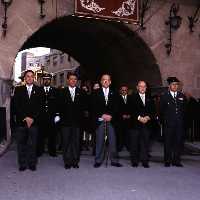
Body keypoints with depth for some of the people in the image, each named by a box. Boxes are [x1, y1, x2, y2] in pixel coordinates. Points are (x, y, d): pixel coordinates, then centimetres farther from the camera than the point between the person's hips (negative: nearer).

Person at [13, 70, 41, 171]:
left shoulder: (38, 90, 8)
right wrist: (25, 118, -8)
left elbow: (40, 106, 2)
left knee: (33, 144, 1)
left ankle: (32, 164, 10)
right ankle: (22, 164, 12)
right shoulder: (18, 90, 9)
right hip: (21, 121, 1)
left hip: (34, 121, -1)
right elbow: (16, 106, 2)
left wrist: (32, 118, -8)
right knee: (21, 144, 4)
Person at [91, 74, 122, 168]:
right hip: (100, 120, -1)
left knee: (112, 141, 0)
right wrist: (102, 115, -11)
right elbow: (94, 107, 0)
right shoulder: (96, 93, 8)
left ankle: (114, 160, 7)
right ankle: (98, 161, 8)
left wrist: (110, 115, -10)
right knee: (100, 141, 1)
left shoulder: (113, 93, 11)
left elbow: (115, 107, 6)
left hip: (111, 120, 1)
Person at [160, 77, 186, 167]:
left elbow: (184, 110, 12)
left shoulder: (182, 96, 11)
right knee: (168, 143, 3)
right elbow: (161, 111, 4)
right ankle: (167, 161, 12)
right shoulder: (164, 96, 3)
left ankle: (176, 160, 13)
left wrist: (183, 120, 4)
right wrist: (163, 121, -1)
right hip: (168, 124, -2)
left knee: (178, 142, 4)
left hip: (179, 124, 2)